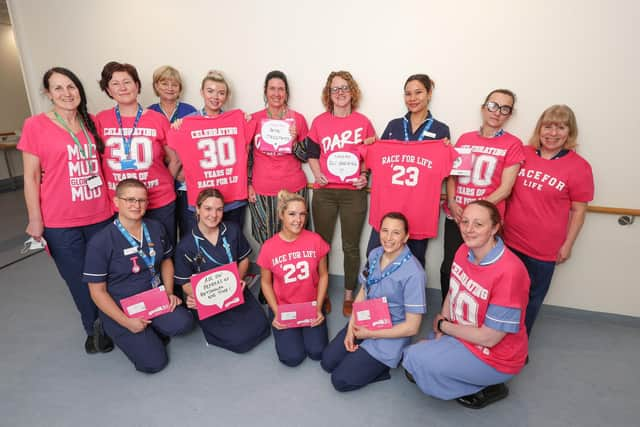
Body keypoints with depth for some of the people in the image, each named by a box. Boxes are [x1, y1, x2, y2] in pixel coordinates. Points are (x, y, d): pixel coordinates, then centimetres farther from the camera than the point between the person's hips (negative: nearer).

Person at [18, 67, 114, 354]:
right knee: (79, 279, 10)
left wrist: (114, 203, 9)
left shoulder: (92, 124, 7)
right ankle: (94, 328, 32)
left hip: (101, 215, 3)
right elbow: (31, 177, -3)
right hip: (60, 222, -2)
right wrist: (35, 220, -6)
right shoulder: (35, 126, -4)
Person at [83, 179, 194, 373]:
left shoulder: (156, 228, -1)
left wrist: (169, 293, -1)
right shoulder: (100, 242, -15)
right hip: (119, 308, -3)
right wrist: (126, 321, -16)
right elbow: (97, 291, -10)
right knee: (154, 362, -11)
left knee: (183, 323, -26)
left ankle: (151, 329, 8)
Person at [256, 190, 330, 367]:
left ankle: (304, 328, 23)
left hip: (311, 304, 1)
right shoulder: (269, 247, -15)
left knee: (318, 352, -8)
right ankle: (288, 331, 22)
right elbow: (266, 282, -2)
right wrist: (276, 313, -10)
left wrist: (318, 308, -8)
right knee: (293, 357, -10)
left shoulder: (315, 240, -13)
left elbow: (323, 275, -2)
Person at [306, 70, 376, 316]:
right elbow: (312, 153, 10)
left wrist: (364, 175, -6)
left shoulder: (363, 122, 2)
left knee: (351, 247, 7)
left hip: (354, 192, -1)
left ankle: (349, 296, 25)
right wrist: (317, 174, -7)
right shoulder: (319, 122, 3)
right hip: (324, 191, 1)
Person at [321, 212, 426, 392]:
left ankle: (385, 363, 9)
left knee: (341, 380, -7)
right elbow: (362, 293, 6)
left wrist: (370, 334, -14)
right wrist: (351, 328, -5)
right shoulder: (374, 254, -4)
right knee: (327, 362, 3)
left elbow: (412, 327, -19)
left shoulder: (413, 273, -24)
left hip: (390, 336, -6)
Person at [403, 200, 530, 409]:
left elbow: (488, 338, -25)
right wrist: (440, 335, -7)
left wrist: (442, 325, -12)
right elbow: (452, 293, 5)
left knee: (418, 360, -21)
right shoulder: (463, 251, -8)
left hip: (495, 357, -7)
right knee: (410, 354, 6)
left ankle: (486, 387, 1)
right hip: (460, 336, 7)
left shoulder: (509, 272, -31)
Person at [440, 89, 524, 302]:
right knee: (448, 267, 8)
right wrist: (452, 202, -6)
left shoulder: (513, 144, 0)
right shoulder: (465, 138, 10)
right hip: (455, 216, 3)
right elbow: (451, 174, 10)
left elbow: (505, 188, -5)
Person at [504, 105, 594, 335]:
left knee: (531, 298, 16)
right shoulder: (522, 154, -2)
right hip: (509, 240, 2)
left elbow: (579, 210, -4)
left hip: (543, 249, -2)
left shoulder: (579, 167, -8)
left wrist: (567, 245, -3)